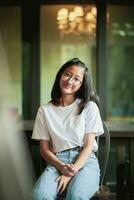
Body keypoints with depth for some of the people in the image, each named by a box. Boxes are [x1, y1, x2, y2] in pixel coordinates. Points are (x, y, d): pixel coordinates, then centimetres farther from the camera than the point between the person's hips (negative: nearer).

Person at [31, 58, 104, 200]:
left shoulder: (89, 107, 4)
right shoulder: (45, 110, 9)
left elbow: (88, 146, -1)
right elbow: (44, 149, 7)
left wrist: (72, 172, -16)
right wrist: (62, 167, -13)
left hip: (85, 160, -1)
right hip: (57, 161, 1)